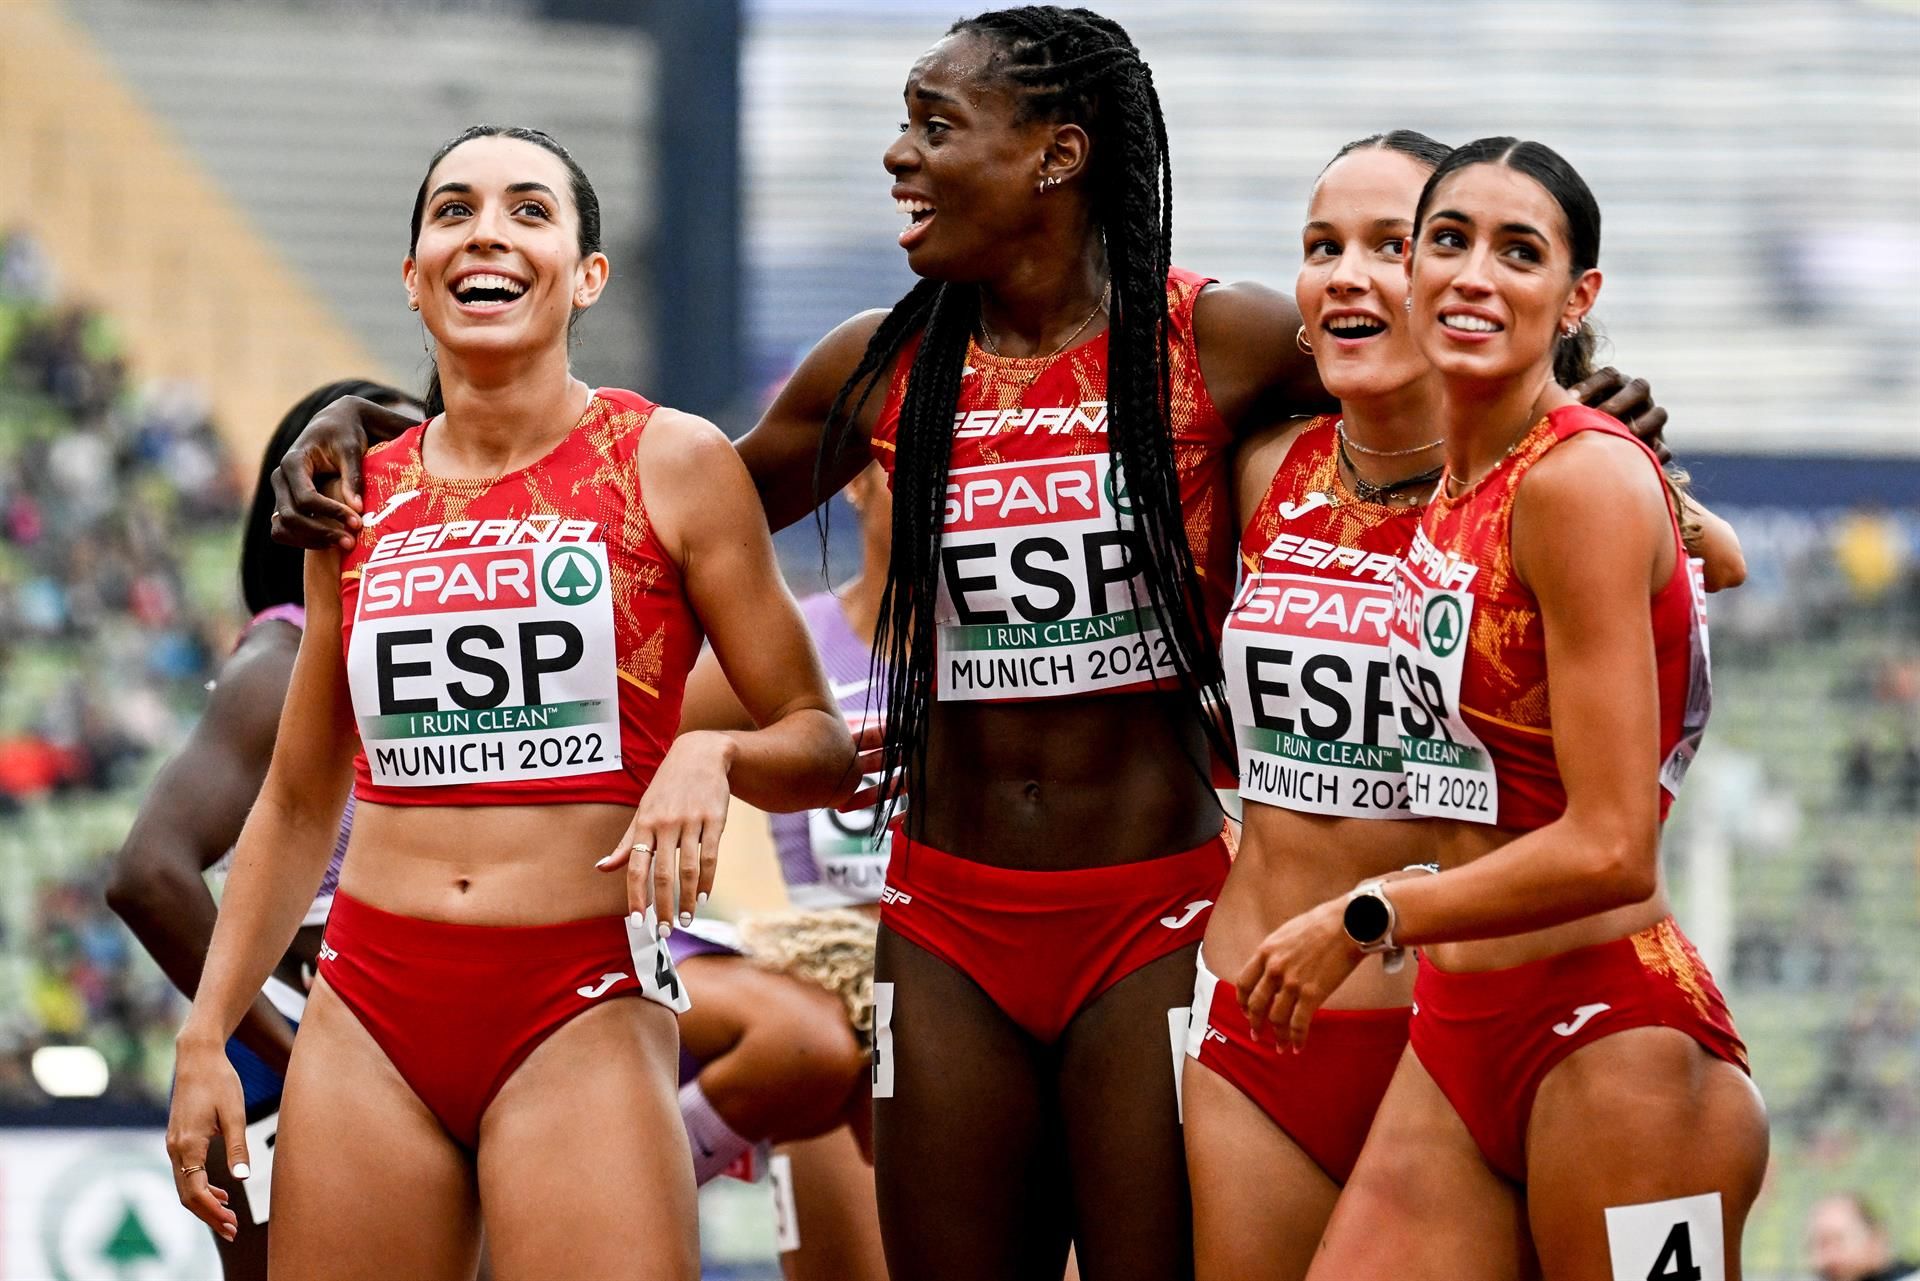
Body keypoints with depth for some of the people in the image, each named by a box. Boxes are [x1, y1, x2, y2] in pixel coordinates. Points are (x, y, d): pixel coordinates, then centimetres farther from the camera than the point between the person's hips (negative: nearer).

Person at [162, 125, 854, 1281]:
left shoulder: (671, 465, 1)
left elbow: (823, 748, 2)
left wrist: (712, 756, -19)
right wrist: (207, 1035, 13)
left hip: (583, 1015, -4)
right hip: (371, 1012, 4)